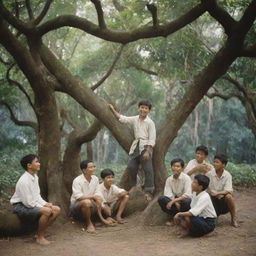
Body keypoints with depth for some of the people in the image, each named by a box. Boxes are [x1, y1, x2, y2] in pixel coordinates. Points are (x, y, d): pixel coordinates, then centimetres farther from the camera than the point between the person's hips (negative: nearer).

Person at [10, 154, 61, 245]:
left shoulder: (35, 177, 3)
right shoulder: (24, 181, -24)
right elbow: (28, 202, -23)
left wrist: (45, 203, -5)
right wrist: (43, 206, -15)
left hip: (34, 204, 9)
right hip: (21, 206, -9)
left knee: (56, 210, 0)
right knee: (47, 211, -31)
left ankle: (40, 233, 6)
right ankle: (40, 237, -13)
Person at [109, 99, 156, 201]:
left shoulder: (150, 123, -5)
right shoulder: (135, 119, 11)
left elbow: (152, 139, -9)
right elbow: (122, 118, 17)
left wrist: (147, 151, -17)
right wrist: (113, 110, 14)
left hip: (145, 146, -6)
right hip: (136, 146, 6)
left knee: (148, 169, -9)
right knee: (131, 167, 4)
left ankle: (149, 192, -6)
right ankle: (133, 188, 19)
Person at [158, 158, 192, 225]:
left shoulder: (186, 178, -13)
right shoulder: (169, 179, 0)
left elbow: (188, 195, -22)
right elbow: (168, 194, -11)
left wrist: (173, 201, -28)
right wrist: (176, 203, -31)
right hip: (174, 200, 4)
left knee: (187, 202, -39)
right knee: (161, 199, -23)